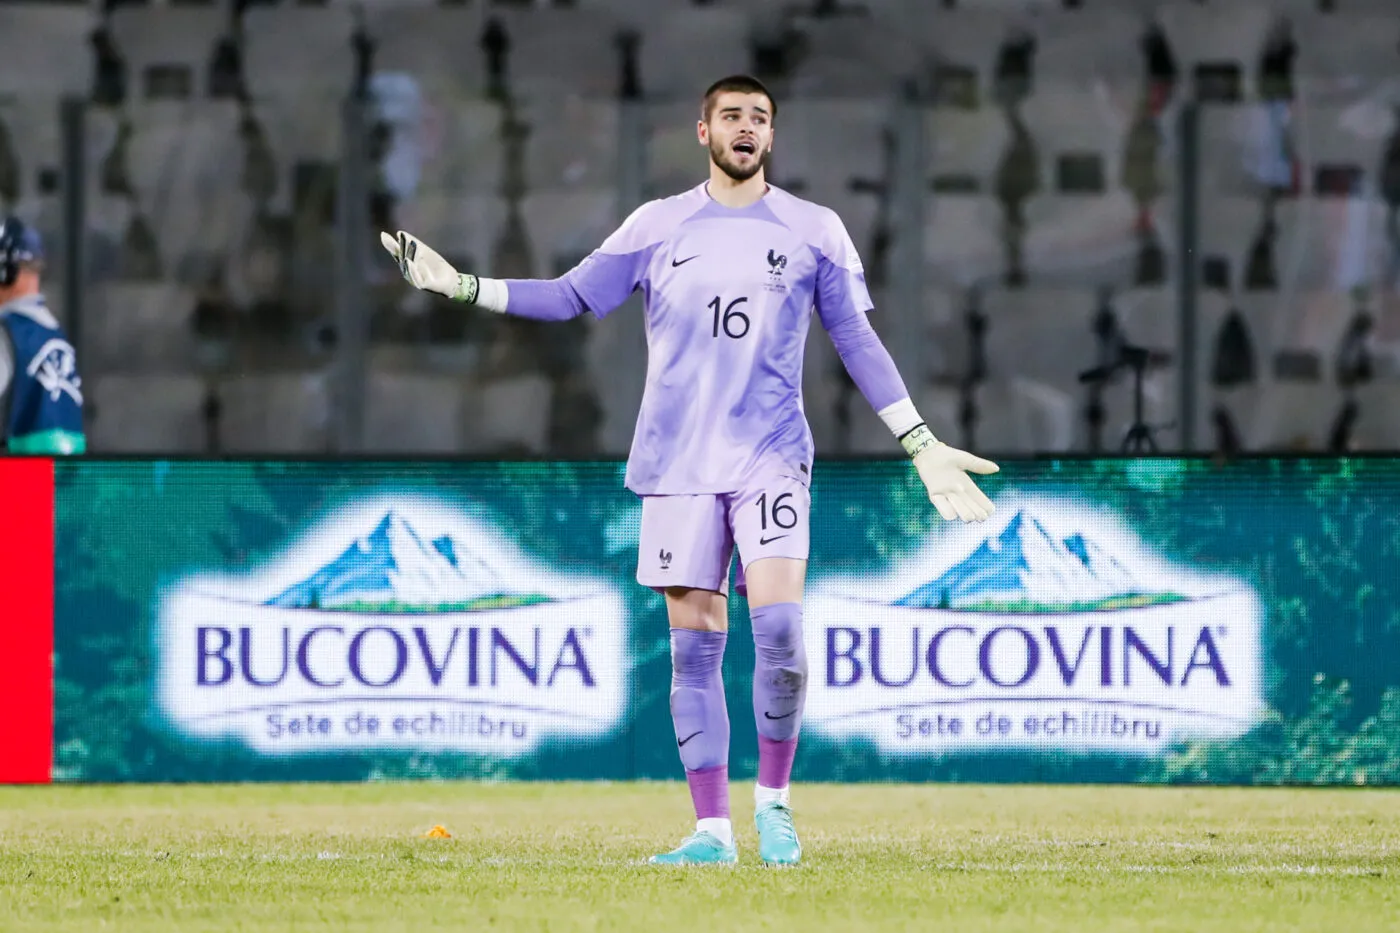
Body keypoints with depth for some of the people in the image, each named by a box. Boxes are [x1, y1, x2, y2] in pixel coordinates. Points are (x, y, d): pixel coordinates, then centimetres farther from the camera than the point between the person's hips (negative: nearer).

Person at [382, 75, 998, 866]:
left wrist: (924, 446, 3)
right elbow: (571, 297, 12)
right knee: (694, 642, -1)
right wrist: (462, 287, 3)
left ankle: (775, 801, 1)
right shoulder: (658, 226, 8)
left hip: (771, 458, -1)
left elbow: (858, 342, 8)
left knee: (779, 626, -17)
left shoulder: (814, 231, 6)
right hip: (678, 464, 1)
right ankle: (713, 828, 4)